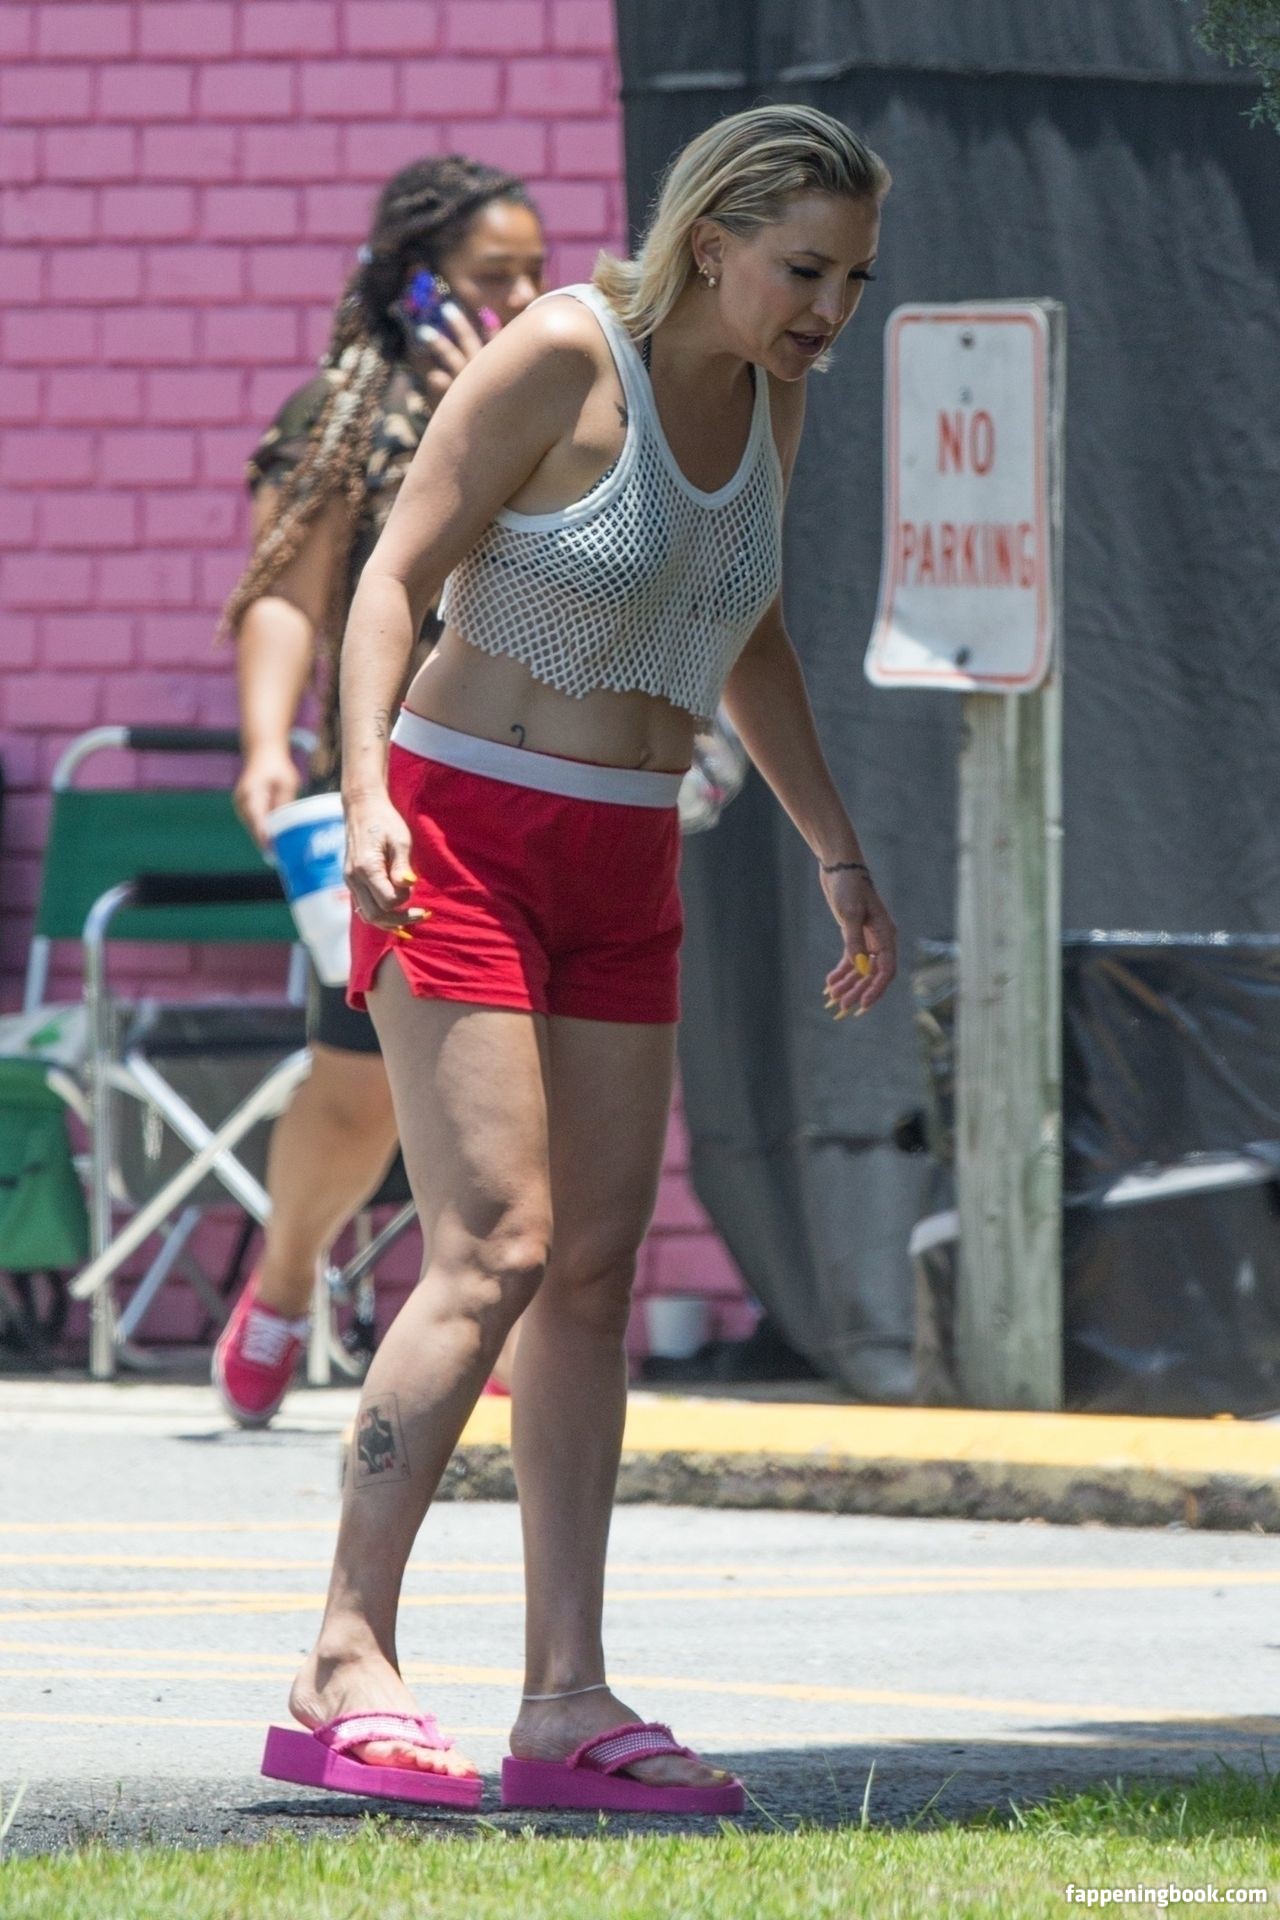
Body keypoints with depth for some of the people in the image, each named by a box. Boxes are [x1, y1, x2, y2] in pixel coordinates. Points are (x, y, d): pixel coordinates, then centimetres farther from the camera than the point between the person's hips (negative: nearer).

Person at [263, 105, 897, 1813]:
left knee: (599, 1268, 2)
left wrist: (837, 854, 20)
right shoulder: (560, 359, -14)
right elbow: (395, 574, -14)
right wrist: (366, 793, -27)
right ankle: (343, 1675, -17)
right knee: (497, 1247, -17)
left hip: (621, 868, 7)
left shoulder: (769, 394, 7)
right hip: (463, 840, -7)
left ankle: (567, 1704, 2)